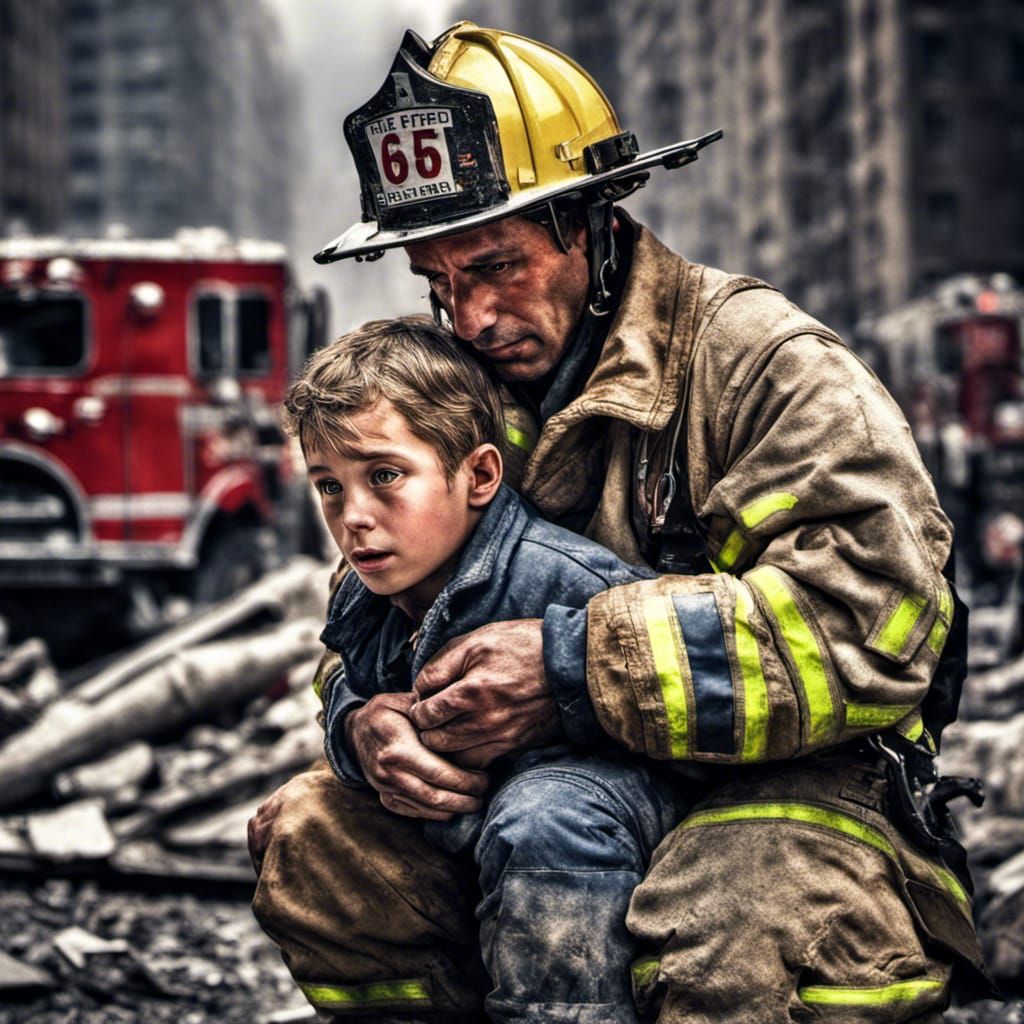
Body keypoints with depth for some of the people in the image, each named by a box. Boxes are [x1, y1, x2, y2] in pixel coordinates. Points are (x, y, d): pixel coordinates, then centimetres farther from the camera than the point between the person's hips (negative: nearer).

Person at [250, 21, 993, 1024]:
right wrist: (373, 720, -13)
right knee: (306, 839, -5)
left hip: (778, 792, -7)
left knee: (727, 941, -39)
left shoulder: (757, 361, -13)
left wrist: (577, 667, -29)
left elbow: (877, 611, -26)